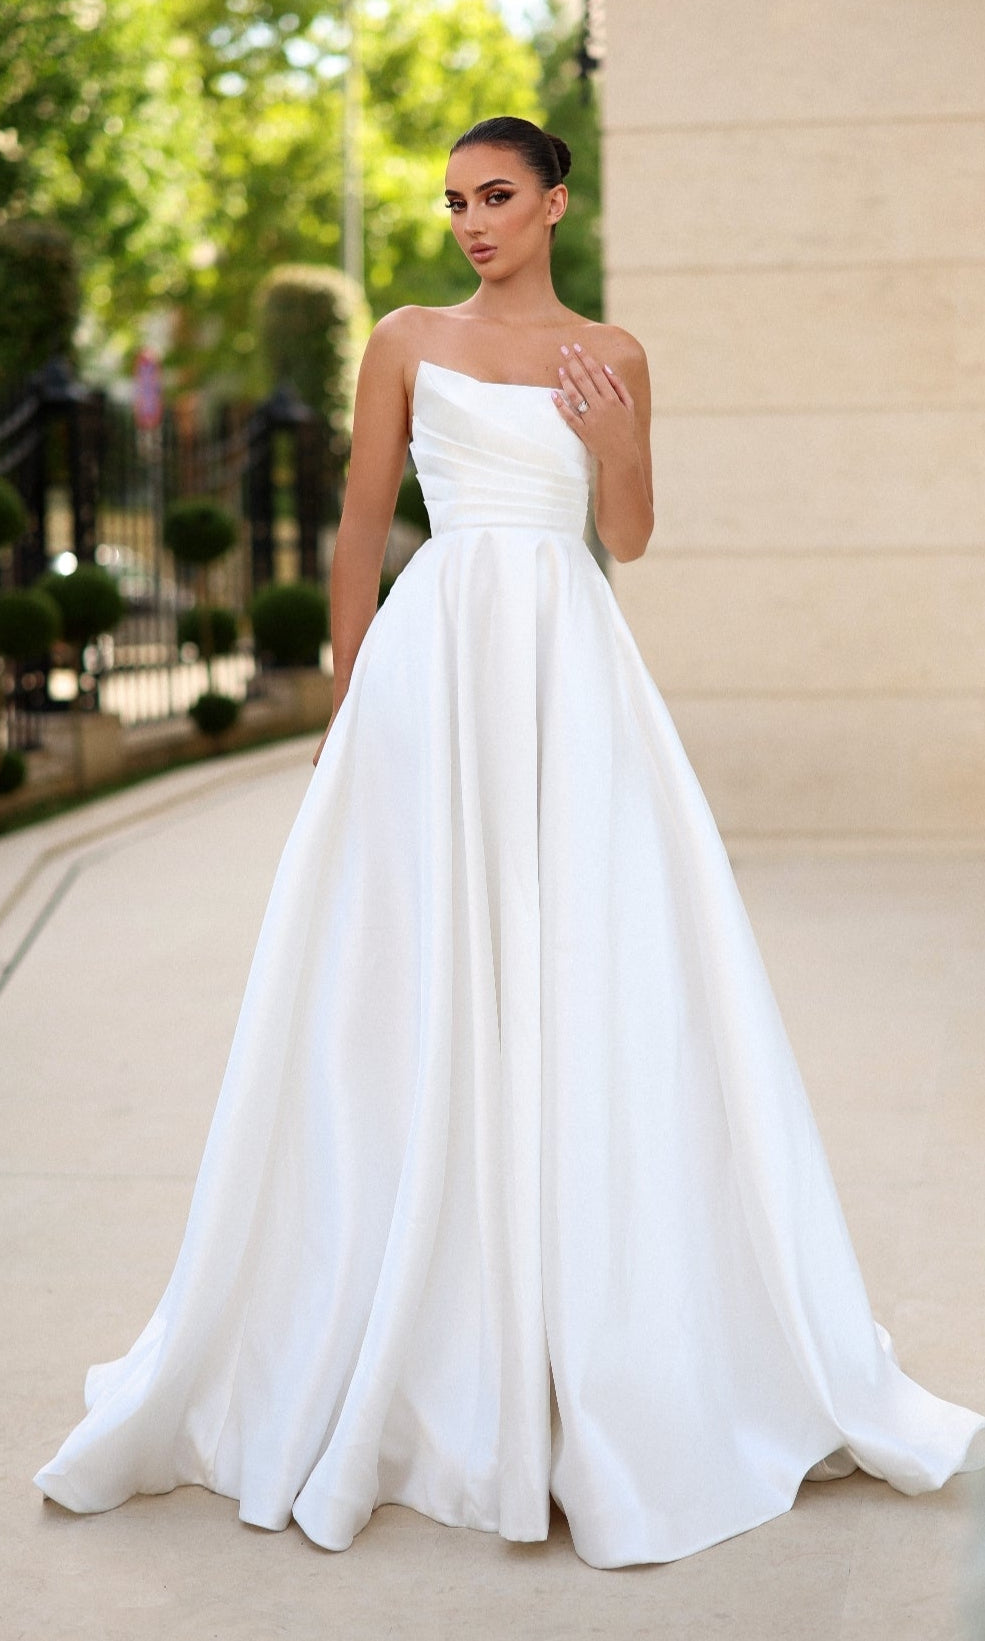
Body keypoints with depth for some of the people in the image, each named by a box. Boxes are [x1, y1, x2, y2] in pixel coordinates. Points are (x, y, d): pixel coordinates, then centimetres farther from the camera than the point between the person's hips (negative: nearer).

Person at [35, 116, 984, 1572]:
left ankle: (614, 1374, 11)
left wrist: (616, 447, -8)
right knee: (426, 992, -2)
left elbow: (631, 537, 12)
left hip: (575, 668, 2)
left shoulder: (611, 357, 13)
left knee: (596, 980, 0)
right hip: (439, 657, -1)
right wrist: (345, 710, 6)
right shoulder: (408, 342, 8)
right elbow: (361, 530, 8)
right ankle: (405, 1366, 11)